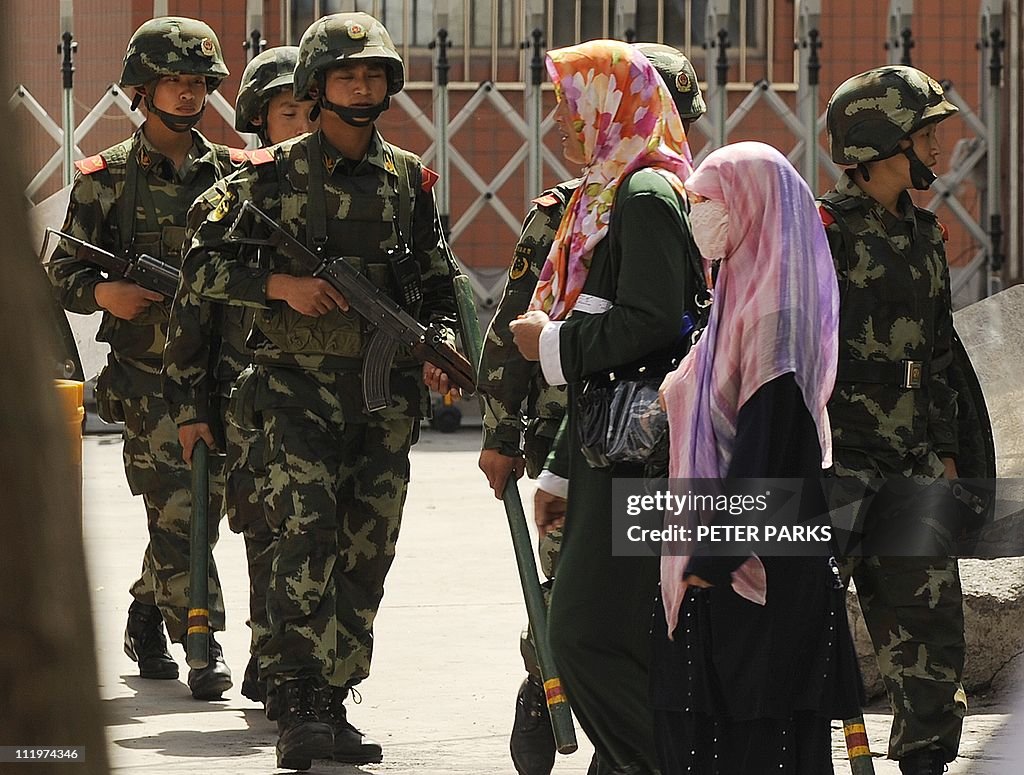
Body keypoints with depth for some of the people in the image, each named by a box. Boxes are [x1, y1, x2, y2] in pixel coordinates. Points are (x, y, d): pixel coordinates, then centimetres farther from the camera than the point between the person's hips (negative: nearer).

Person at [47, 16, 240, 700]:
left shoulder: (234, 174, 9)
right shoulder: (107, 178, 2)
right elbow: (63, 273, 4)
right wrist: (104, 292, -16)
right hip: (147, 374, -3)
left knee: (196, 508, 7)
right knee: (177, 508, -12)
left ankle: (147, 618, 28)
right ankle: (204, 647, -8)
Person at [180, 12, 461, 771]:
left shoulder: (408, 177, 10)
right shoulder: (275, 174, -1)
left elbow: (439, 280, 19)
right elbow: (204, 264, 0)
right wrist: (281, 284, -15)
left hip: (387, 393, 4)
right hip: (301, 385, -4)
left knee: (366, 551, 5)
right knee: (308, 533, -18)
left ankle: (332, 707, 14)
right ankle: (298, 705, -21)